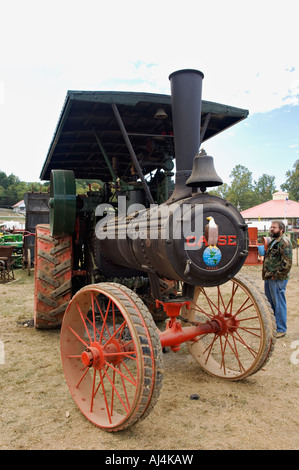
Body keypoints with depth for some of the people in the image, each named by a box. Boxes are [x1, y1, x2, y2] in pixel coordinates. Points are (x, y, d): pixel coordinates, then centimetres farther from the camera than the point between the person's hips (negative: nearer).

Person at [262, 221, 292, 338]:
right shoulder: (274, 241, 16)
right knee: (270, 303, 17)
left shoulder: (284, 242, -14)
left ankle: (281, 329, 10)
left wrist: (276, 275, -17)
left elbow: (287, 263, -20)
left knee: (279, 304, -1)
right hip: (269, 278, 10)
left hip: (278, 279, -10)